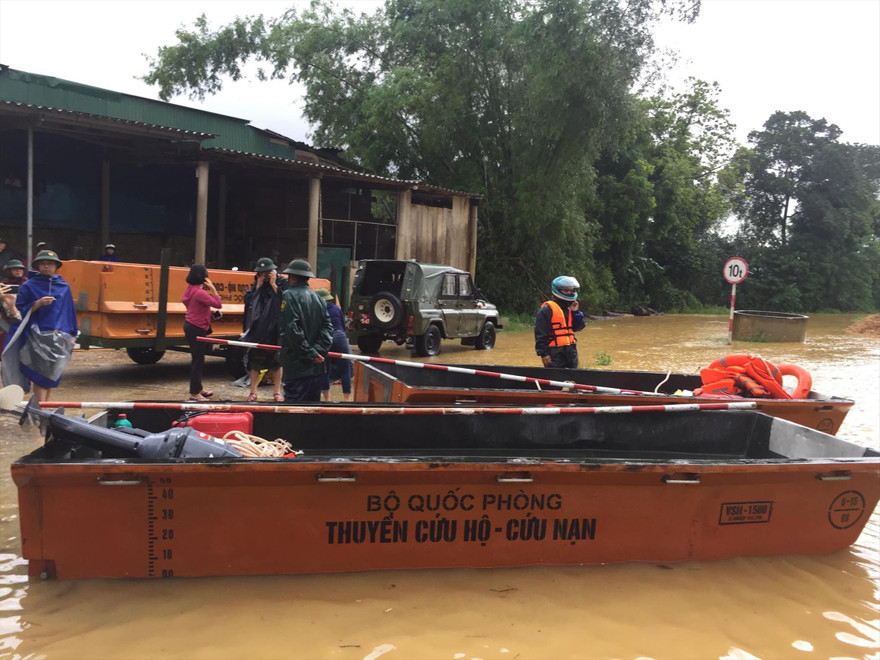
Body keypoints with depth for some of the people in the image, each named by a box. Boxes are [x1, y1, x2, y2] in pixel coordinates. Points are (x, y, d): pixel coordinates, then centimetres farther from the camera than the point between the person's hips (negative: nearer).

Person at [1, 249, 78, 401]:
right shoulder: (29, 286, 4)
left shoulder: (64, 287, 11)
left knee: (52, 374, 7)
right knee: (40, 374, -10)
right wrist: (38, 303, -14)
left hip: (59, 338, 3)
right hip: (37, 337, -3)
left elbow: (70, 312, 14)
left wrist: (72, 337, 11)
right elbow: (20, 311, 2)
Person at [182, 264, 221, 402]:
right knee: (198, 361, -3)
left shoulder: (191, 289, 8)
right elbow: (218, 304, -21)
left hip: (190, 326, 10)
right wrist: (213, 289, -15)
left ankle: (198, 388, 31)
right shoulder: (200, 293, -21)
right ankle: (194, 393, 4)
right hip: (197, 329, -10)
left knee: (197, 359, 20)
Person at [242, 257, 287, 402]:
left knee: (276, 360, 7)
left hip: (274, 329, -2)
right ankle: (253, 392, 15)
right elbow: (248, 301, -5)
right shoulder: (256, 285, 7)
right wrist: (258, 286, -8)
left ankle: (278, 391, 17)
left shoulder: (282, 283, -1)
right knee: (255, 360, 6)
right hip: (257, 329, 2)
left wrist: (273, 284, -13)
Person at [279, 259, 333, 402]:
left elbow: (292, 330, -16)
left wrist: (310, 353, -12)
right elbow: (328, 328, 5)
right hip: (317, 368, 7)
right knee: (313, 401, 14)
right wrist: (318, 351, -4)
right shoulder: (318, 298, 12)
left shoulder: (289, 296, -7)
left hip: (297, 367, -7)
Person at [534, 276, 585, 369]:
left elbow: (577, 328, 14)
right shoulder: (547, 309, -10)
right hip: (555, 352, -8)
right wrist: (543, 353, -17)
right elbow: (540, 334, -13)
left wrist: (575, 312, 1)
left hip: (571, 351, 8)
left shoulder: (569, 308, 15)